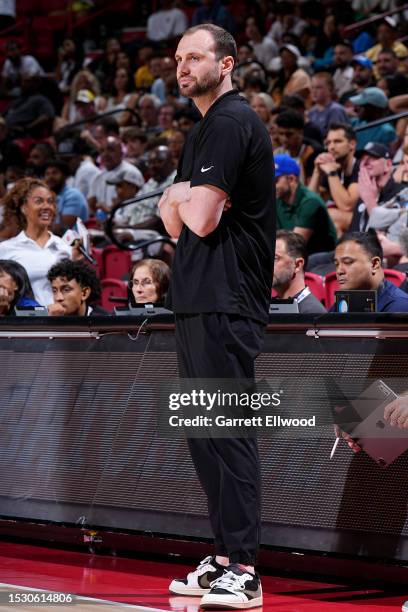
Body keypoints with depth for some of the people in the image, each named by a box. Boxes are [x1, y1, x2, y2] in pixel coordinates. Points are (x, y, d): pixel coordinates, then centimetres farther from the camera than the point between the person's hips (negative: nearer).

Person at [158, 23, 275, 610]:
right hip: (199, 303, 11)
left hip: (225, 304, -11)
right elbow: (177, 223, 22)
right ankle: (225, 557, 18)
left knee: (228, 431, -11)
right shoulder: (206, 128, 22)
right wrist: (178, 203, 2)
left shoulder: (230, 122, -10)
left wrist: (182, 200, 1)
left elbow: (201, 218, -19)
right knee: (203, 432, 12)